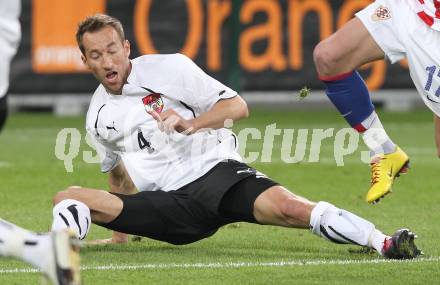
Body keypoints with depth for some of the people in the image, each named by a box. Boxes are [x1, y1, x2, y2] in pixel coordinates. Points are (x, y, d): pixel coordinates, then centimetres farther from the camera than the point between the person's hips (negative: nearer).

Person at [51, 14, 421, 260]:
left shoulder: (167, 69, 2)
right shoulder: (98, 116, 16)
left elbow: (237, 106, -1)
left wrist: (189, 124, -16)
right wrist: (122, 228, 33)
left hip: (212, 170, -4)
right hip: (166, 206, 4)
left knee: (284, 206, -32)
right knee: (69, 199, -16)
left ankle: (384, 243, -37)